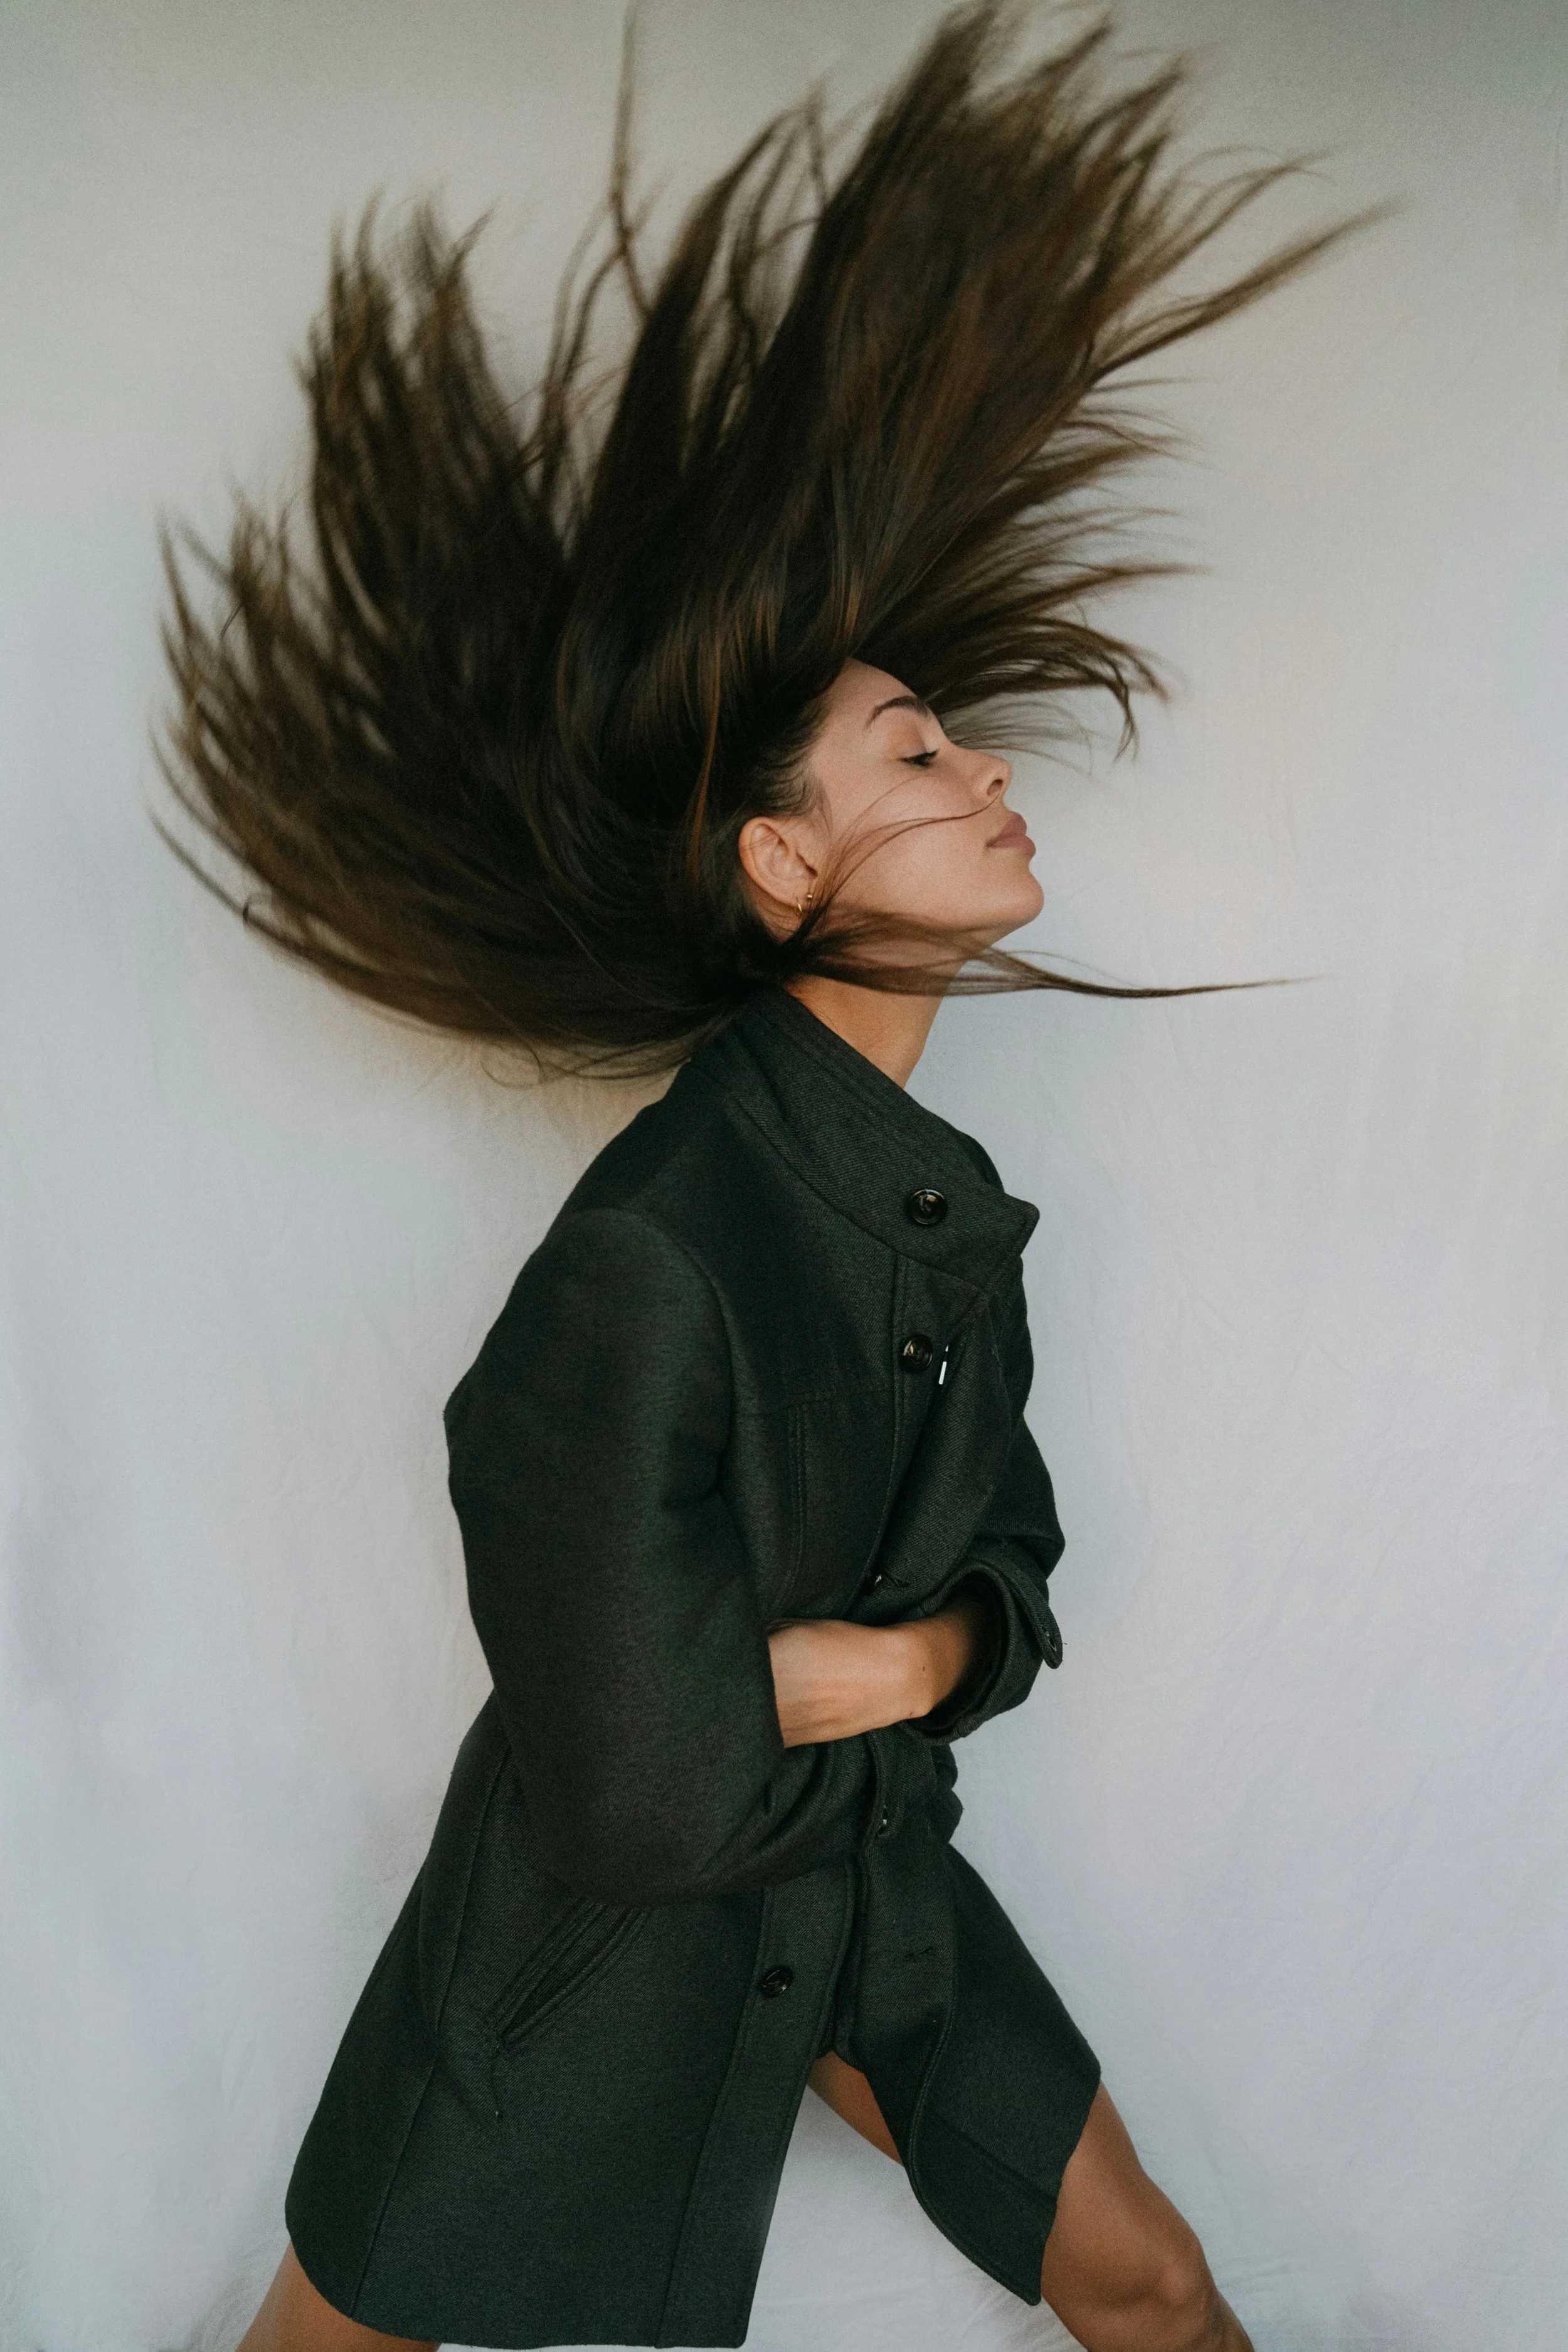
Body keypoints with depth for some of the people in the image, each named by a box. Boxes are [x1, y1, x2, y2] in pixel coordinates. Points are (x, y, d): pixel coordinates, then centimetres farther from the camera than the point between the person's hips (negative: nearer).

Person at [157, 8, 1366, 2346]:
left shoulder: (959, 1213, -5)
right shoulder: (655, 1252, -31)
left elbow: (1012, 1583, 3)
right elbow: (641, 1790, -27)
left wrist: (868, 1663, -17)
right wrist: (898, 1679, -12)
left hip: (877, 1885, 7)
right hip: (607, 1953, -6)